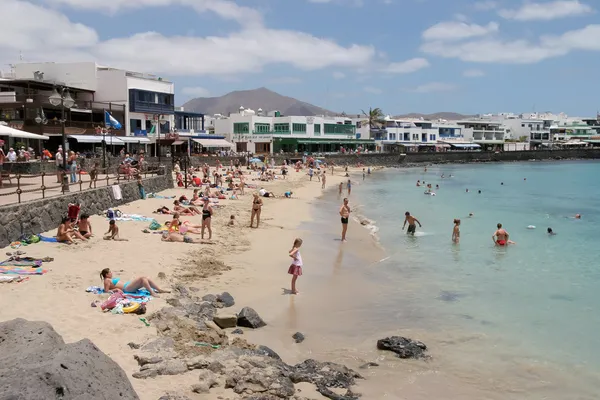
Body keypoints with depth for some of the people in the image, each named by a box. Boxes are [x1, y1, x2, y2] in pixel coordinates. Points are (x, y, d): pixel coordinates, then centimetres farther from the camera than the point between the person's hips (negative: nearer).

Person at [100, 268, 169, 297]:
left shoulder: (112, 279, 27)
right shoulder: (107, 280, 0)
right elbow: (107, 291, -10)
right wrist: (116, 289, -18)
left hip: (128, 284, 10)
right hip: (126, 288, -10)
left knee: (147, 279, -2)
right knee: (142, 278, -25)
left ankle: (160, 290, -5)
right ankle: (152, 292, -35)